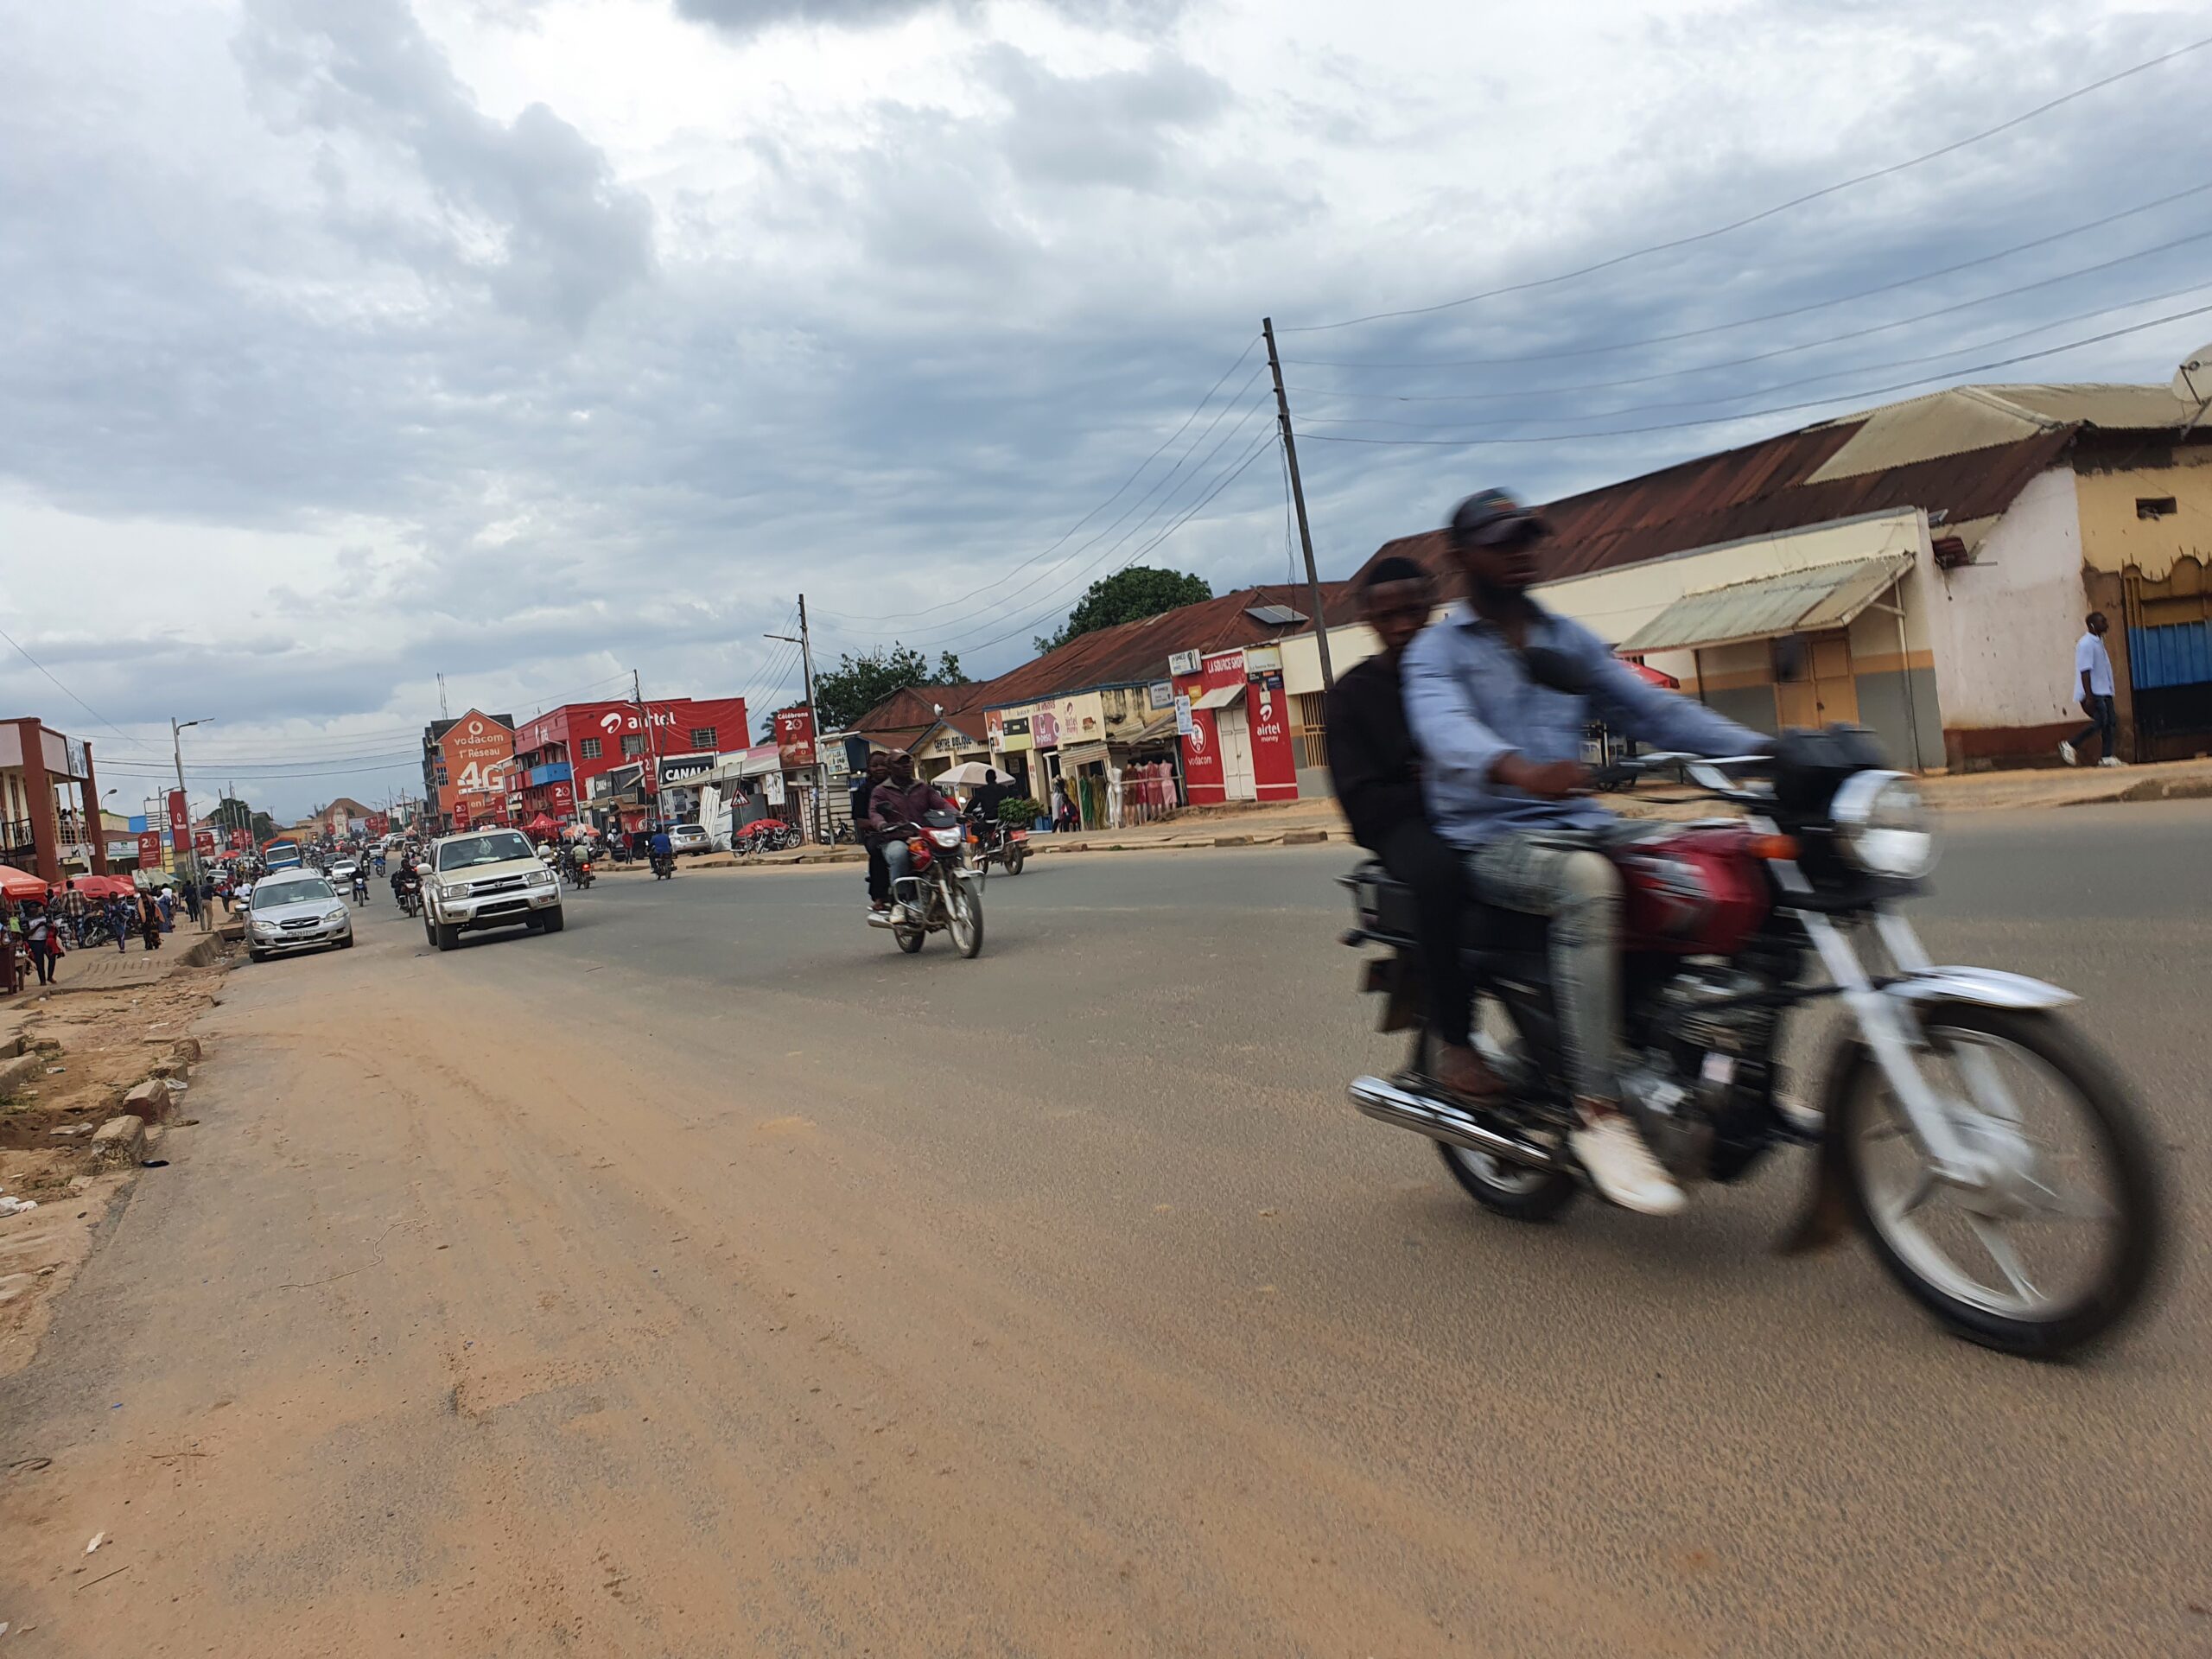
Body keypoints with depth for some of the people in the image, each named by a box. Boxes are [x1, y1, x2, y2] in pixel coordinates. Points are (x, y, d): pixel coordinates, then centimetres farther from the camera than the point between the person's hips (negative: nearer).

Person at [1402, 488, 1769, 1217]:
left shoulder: (1568, 639, 20)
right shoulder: (1437, 650, 1)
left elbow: (1652, 707, 11)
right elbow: (1444, 726, -22)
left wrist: (1760, 749, -5)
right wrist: (1520, 771, -44)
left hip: (1582, 823, 6)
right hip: (1490, 841, -6)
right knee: (1587, 882, -38)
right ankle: (1598, 1114, -34)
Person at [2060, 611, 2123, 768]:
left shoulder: (2099, 642, 17)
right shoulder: (2086, 644, -13)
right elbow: (2085, 672, -19)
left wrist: (2109, 693, 22)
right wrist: (2089, 697, -23)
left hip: (2103, 691, 9)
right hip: (2093, 693, -9)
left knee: (2111, 722, 2)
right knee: (2100, 722, -13)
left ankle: (2107, 758, 2)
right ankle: (2069, 746, -4)